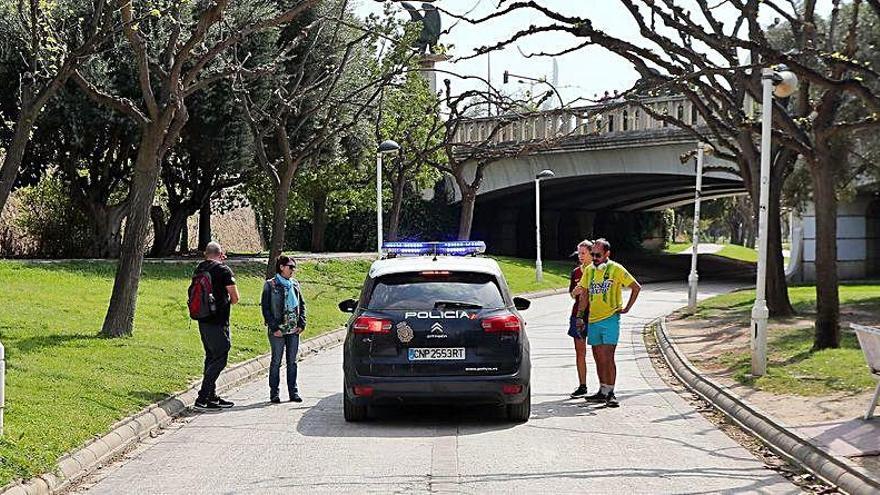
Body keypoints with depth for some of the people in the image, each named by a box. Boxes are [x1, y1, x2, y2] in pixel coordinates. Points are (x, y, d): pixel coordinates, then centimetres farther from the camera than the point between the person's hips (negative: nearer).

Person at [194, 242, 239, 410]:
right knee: (219, 360, -4)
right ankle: (202, 399, -11)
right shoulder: (224, 270, -12)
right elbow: (235, 298, -11)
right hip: (218, 321, -7)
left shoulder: (199, 269, 7)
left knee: (211, 357, 17)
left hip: (202, 320, 7)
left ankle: (212, 396, 22)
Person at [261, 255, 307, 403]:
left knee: (292, 362, 9)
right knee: (276, 361, 1)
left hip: (294, 330, 4)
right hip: (278, 330, -4)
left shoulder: (295, 284, 10)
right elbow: (265, 308, -6)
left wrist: (302, 324, 3)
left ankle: (293, 392, 15)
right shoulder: (270, 285, -4)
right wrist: (274, 327, -12)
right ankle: (274, 393, 8)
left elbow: (302, 304, 15)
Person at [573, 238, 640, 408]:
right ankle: (603, 392, 18)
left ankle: (610, 394, -8)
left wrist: (626, 308, -2)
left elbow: (636, 287, -1)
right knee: (598, 359, 10)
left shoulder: (616, 269, -5)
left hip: (610, 319, -6)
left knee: (608, 358, -11)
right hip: (593, 320, 6)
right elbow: (584, 294, 19)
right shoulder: (589, 270, 10)